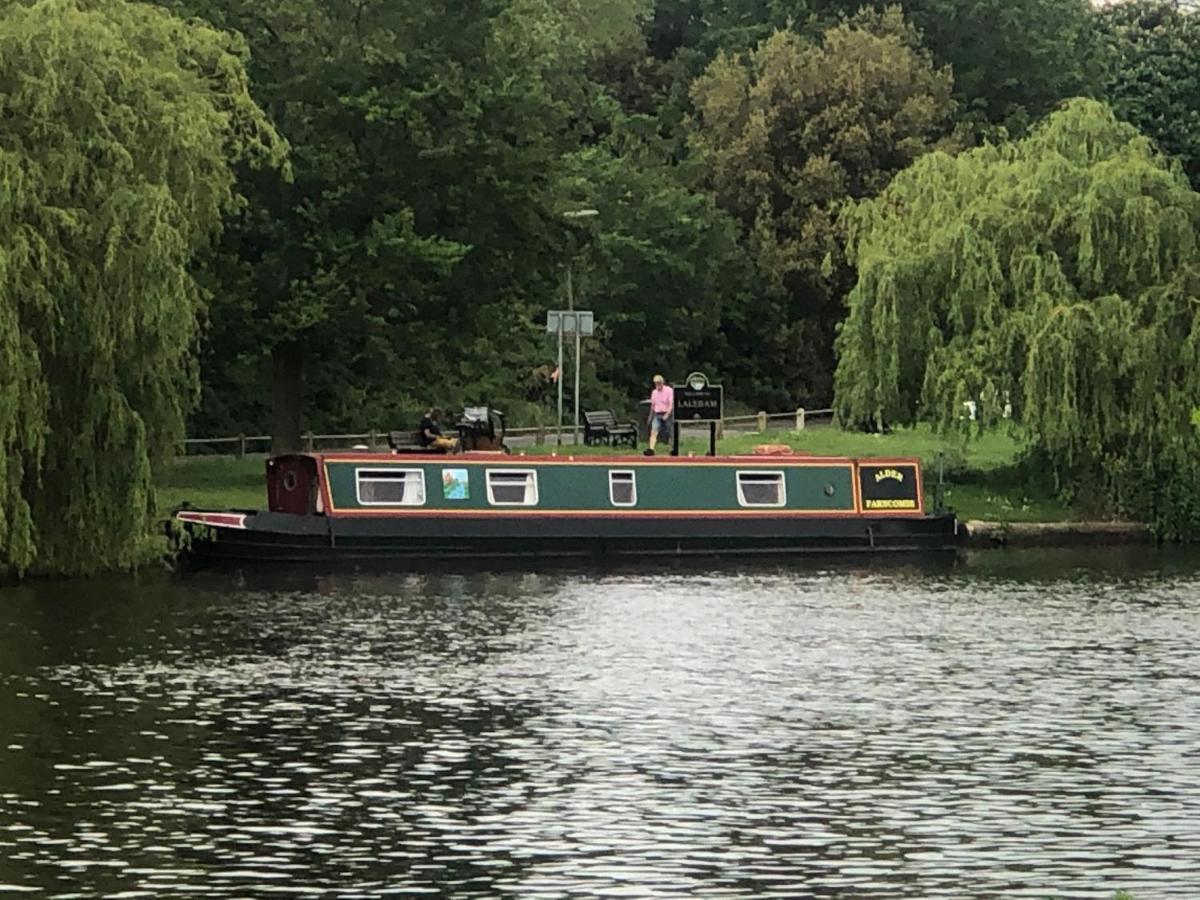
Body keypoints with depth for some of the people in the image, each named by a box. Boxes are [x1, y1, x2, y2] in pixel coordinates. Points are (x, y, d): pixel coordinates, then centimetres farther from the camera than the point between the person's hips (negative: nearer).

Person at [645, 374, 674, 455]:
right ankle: (651, 449, -26)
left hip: (666, 415, -4)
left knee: (669, 435, 1)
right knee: (653, 432, -14)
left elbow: (671, 404, -12)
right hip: (657, 415, 4)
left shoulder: (669, 390, -5)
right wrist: (651, 417, 25)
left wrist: (667, 414, -23)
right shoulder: (654, 392, 13)